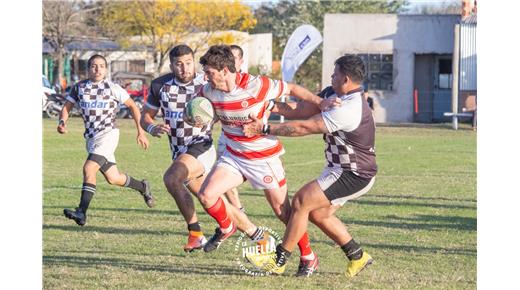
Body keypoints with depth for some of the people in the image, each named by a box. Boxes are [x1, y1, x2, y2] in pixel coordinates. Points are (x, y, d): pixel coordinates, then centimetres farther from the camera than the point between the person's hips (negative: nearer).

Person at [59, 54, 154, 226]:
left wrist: (140, 132, 6)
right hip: (91, 137, 5)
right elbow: (67, 107, 8)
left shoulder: (112, 88, -2)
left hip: (108, 134, -5)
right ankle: (143, 187, 40)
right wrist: (62, 122, -15)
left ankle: (81, 212, -28)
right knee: (112, 178, 12)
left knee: (89, 168, -24)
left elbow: (132, 106, 7)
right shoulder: (79, 87, 8)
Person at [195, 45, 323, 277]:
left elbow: (291, 89, -11)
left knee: (283, 211, 1)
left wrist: (321, 102, -20)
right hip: (233, 156, 5)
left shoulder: (256, 86, -23)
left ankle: (308, 257, 18)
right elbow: (200, 94, 19)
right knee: (206, 195, -13)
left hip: (264, 157, -5)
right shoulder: (210, 91, -7)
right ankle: (226, 228, 18)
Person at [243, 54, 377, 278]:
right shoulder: (341, 99, 8)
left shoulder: (348, 109, -26)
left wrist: (264, 128, -20)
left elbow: (304, 127, -24)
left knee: (300, 201, -11)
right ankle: (357, 256, 23)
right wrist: (270, 106, -3)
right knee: (318, 214, 14)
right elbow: (303, 111, 6)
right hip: (343, 170, 10)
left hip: (353, 175, -10)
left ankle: (279, 261, -3)